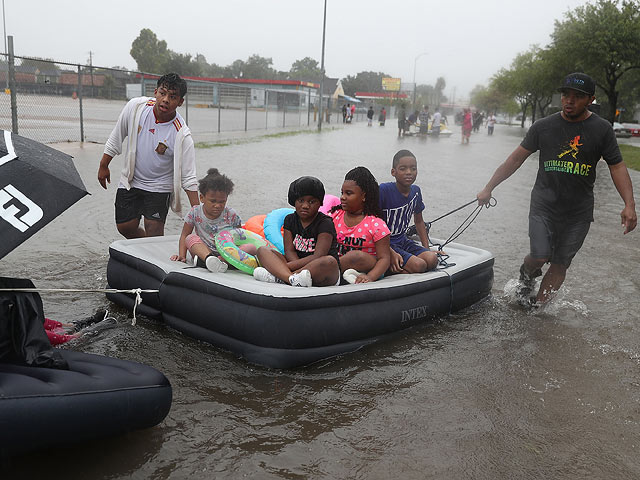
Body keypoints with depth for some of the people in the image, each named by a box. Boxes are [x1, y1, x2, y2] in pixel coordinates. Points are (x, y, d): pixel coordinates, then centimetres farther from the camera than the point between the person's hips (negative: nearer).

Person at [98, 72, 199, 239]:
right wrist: (104, 166, 10)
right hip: (130, 181, 4)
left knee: (154, 232, -12)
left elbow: (188, 178, -17)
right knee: (125, 227, 7)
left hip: (159, 188, -3)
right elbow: (116, 138, 3)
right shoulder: (135, 106, -14)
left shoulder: (182, 135, -22)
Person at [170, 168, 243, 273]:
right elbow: (184, 235, 8)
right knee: (191, 238, -26)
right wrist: (182, 255, -5)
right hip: (203, 252, 1)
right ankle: (209, 259, -54)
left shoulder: (231, 215, 0)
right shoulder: (195, 212, 1)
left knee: (251, 248, -27)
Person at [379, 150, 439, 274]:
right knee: (418, 265, -25)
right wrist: (390, 253, -22)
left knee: (432, 259, -17)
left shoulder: (415, 191, 4)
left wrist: (427, 248, 10)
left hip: (403, 240, 7)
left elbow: (419, 221, 20)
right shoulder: (383, 190, -17)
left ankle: (391, 269, -9)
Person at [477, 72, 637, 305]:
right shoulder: (543, 126, 0)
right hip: (544, 205, -1)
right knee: (540, 256, -14)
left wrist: (629, 204, -12)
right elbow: (516, 158, 4)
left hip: (579, 212, 1)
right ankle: (527, 274, 21)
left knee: (560, 264, 3)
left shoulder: (601, 129, 0)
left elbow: (617, 166, 2)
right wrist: (488, 188, 3)